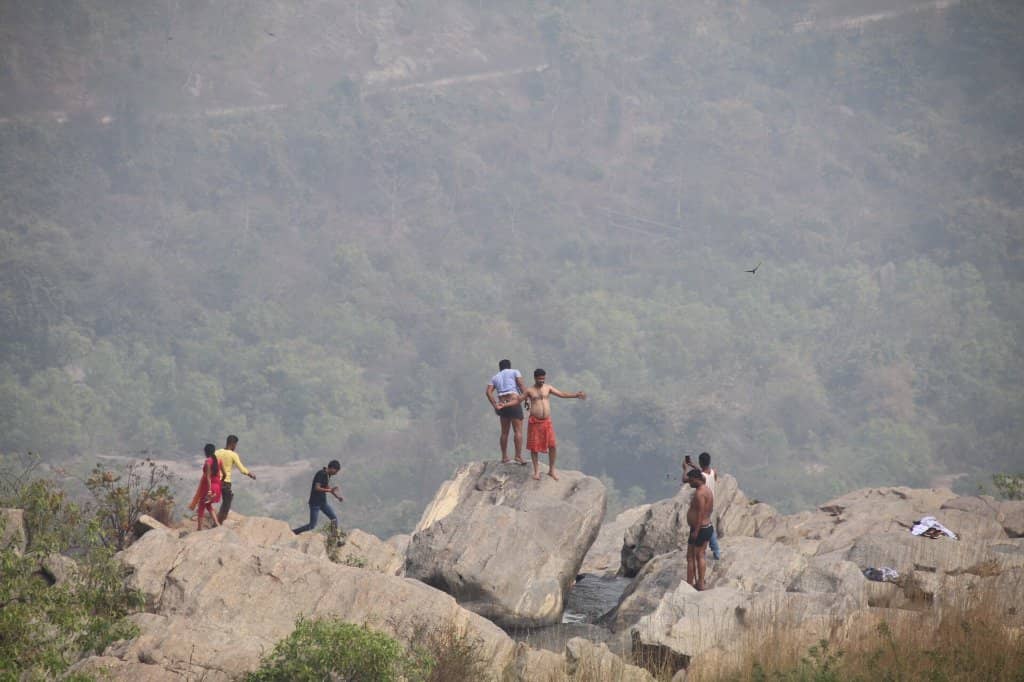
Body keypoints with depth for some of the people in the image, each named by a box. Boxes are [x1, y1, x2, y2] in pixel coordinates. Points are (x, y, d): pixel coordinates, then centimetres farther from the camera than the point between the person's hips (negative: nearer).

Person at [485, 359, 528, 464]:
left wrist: (495, 405, 1)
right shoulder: (514, 372, 9)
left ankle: (504, 457, 14)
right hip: (514, 403, -5)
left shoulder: (495, 377, 19)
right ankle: (518, 456, -16)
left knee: (504, 432, 13)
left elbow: (489, 392, 5)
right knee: (518, 431, -7)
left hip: (502, 406, 5)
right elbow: (521, 385, -6)